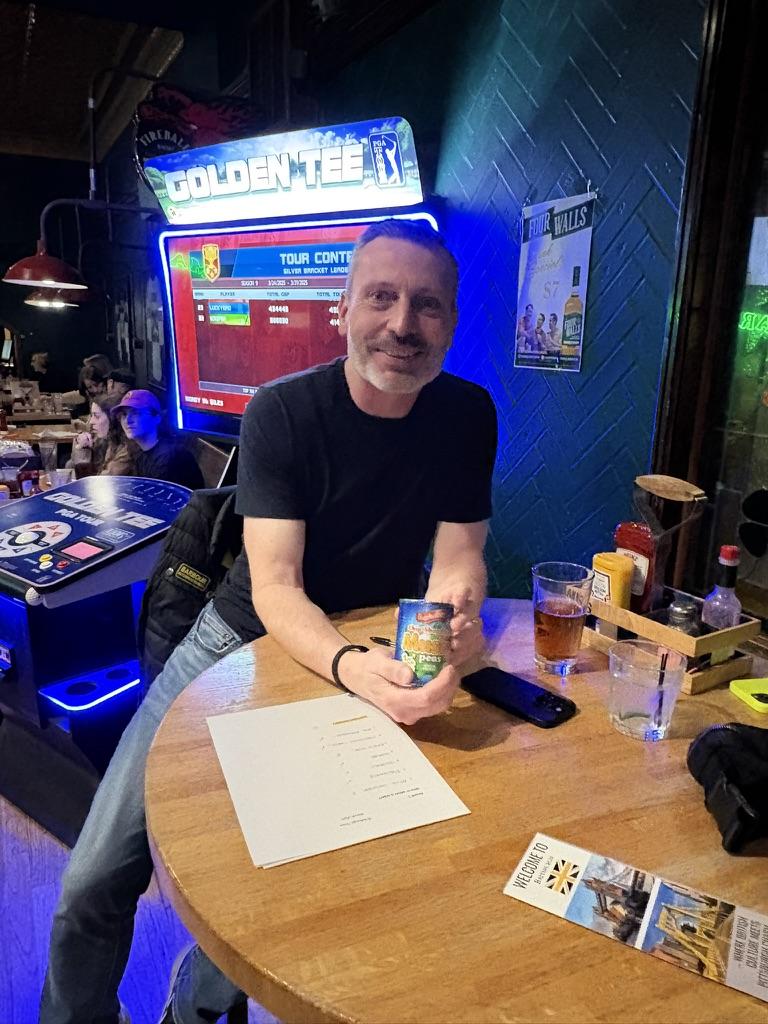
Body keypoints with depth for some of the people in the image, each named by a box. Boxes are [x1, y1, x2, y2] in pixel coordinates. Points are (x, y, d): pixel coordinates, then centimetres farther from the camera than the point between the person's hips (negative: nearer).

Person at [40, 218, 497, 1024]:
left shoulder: (467, 416, -9)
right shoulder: (280, 412, -15)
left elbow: (457, 558, -6)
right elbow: (274, 587, -21)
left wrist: (455, 613, -30)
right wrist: (352, 667, -41)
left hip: (377, 653, 1)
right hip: (245, 637, 0)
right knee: (95, 880, -1)